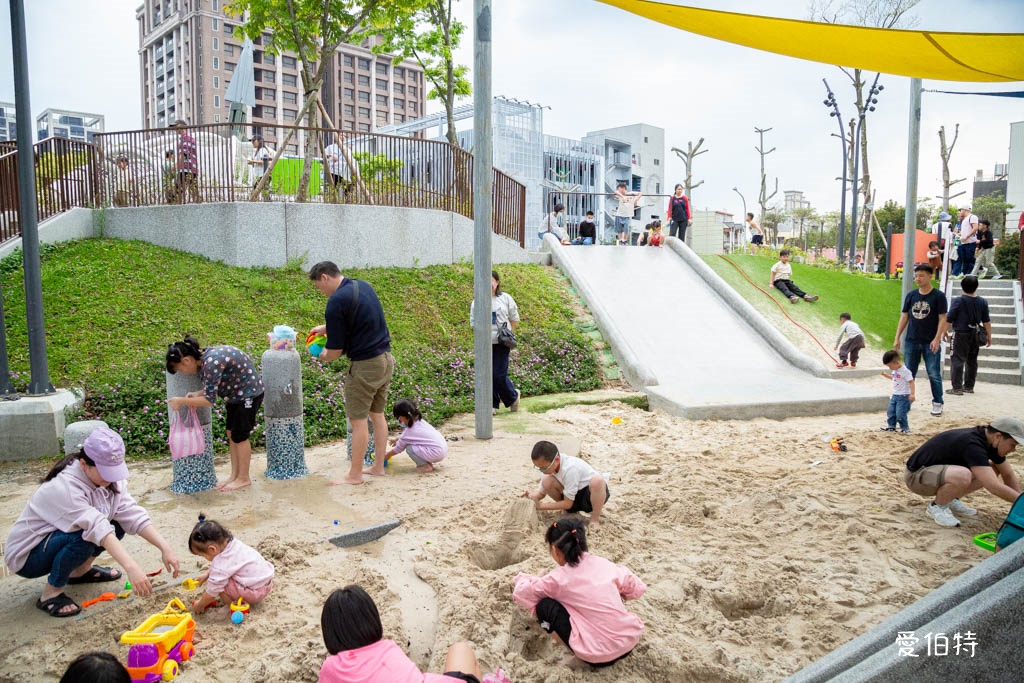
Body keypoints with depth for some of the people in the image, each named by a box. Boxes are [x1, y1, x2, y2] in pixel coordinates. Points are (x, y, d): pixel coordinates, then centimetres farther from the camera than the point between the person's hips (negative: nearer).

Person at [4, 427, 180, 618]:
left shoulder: (110, 479, -10)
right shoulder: (64, 487, -33)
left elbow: (133, 515, -17)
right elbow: (97, 528, -44)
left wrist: (165, 548, -28)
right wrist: (130, 567, -52)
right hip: (26, 555, -7)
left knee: (117, 522, -11)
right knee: (83, 537, -33)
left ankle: (81, 570, 10)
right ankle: (50, 594, -12)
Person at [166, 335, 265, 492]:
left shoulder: (211, 362, -30)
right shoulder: (203, 359, -1)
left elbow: (210, 400, -27)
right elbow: (213, 388, 9)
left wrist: (182, 401, -18)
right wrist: (198, 394, -10)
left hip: (249, 392, -9)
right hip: (236, 393, 10)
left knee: (239, 436, -1)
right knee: (231, 433, 12)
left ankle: (244, 479, 13)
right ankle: (235, 475, 22)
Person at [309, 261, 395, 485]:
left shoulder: (336, 301, -17)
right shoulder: (364, 286, 9)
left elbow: (335, 350, -14)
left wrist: (322, 357, 8)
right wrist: (325, 327, 28)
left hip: (365, 365, -9)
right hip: (386, 359, 9)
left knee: (358, 420, 1)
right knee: (377, 414, 16)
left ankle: (355, 475, 10)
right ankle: (378, 466, 24)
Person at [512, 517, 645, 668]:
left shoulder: (558, 578, -8)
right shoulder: (603, 563, 3)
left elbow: (520, 594, 2)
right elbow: (637, 588, 12)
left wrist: (522, 578, 23)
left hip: (598, 656, -5)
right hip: (631, 642, 6)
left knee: (545, 605, 1)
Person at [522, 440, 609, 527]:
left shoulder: (570, 468, -33)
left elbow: (568, 504, -24)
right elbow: (541, 492, 2)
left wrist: (541, 506, -21)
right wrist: (532, 495, -22)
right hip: (574, 496, 6)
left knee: (597, 480, -41)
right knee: (546, 481, -19)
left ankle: (595, 519, -20)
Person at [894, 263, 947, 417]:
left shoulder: (938, 296, -3)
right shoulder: (911, 295, 7)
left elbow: (942, 318, -5)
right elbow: (904, 317, 11)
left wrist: (937, 339, -14)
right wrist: (897, 338, 6)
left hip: (930, 343, -3)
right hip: (911, 341, 3)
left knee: (934, 374, 0)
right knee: (909, 374, 8)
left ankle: (937, 403, 10)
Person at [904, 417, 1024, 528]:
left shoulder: (990, 442, 1)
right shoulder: (972, 444, -29)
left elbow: (1008, 475, 12)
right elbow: (994, 487, -33)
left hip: (938, 470, 9)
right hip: (915, 476, -9)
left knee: (993, 469, 2)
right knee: (963, 476, -37)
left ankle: (951, 500, 11)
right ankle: (936, 506, -9)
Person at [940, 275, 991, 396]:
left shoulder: (958, 301, -12)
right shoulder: (982, 302, 2)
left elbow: (949, 320, -11)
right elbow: (986, 322, 6)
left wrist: (943, 332, 2)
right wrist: (989, 336, 14)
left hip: (961, 335, -5)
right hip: (975, 336, 5)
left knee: (957, 360, -3)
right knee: (972, 361, 14)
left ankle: (957, 388, -6)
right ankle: (969, 386, 22)